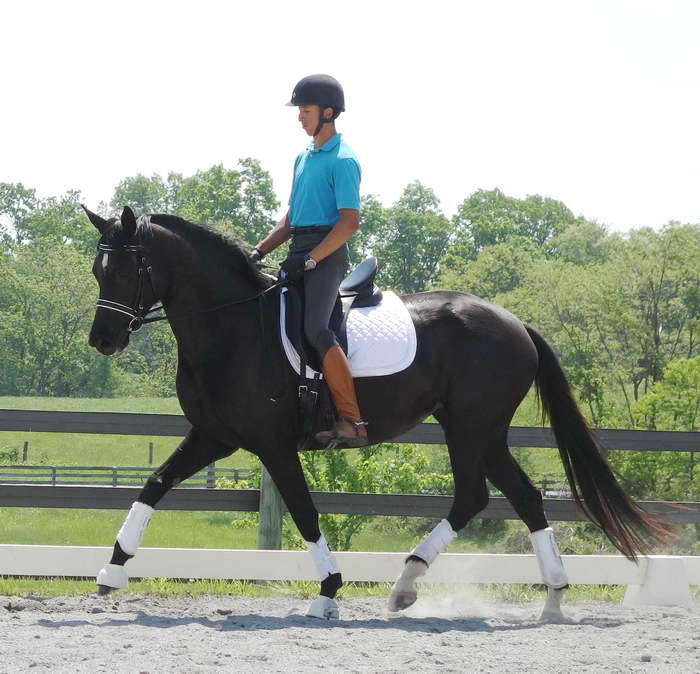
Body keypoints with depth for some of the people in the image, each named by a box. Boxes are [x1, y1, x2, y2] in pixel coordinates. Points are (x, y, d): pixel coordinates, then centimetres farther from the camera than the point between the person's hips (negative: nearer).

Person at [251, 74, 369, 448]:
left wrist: (310, 259, -20)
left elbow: (349, 222, -15)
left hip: (327, 253, -10)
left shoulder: (342, 160, -8)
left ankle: (351, 421, -28)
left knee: (315, 328, -27)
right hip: (301, 253, 10)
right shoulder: (303, 158, 20)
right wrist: (259, 252, 14)